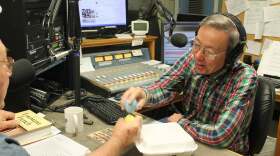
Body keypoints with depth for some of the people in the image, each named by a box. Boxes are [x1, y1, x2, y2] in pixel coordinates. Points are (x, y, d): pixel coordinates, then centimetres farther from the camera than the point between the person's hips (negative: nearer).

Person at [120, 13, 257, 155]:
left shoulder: (245, 79, -23)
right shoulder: (192, 58, -9)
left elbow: (221, 136, -29)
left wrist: (181, 122, -16)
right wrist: (145, 93, -33)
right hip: (188, 141, 5)